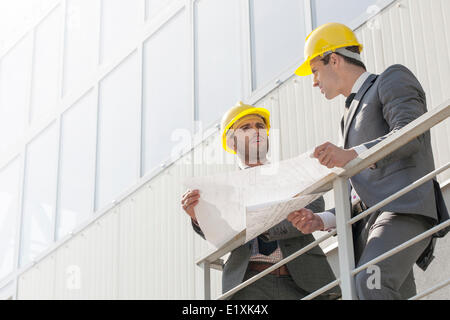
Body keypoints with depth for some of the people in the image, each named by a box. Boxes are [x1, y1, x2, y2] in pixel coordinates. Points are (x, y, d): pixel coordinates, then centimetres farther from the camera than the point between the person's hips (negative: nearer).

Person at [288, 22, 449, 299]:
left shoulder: (392, 79, 12)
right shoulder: (351, 115, 35)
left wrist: (353, 154, -26)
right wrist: (322, 220, 10)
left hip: (405, 207, -7)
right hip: (369, 222, 8)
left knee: (371, 281, -32)